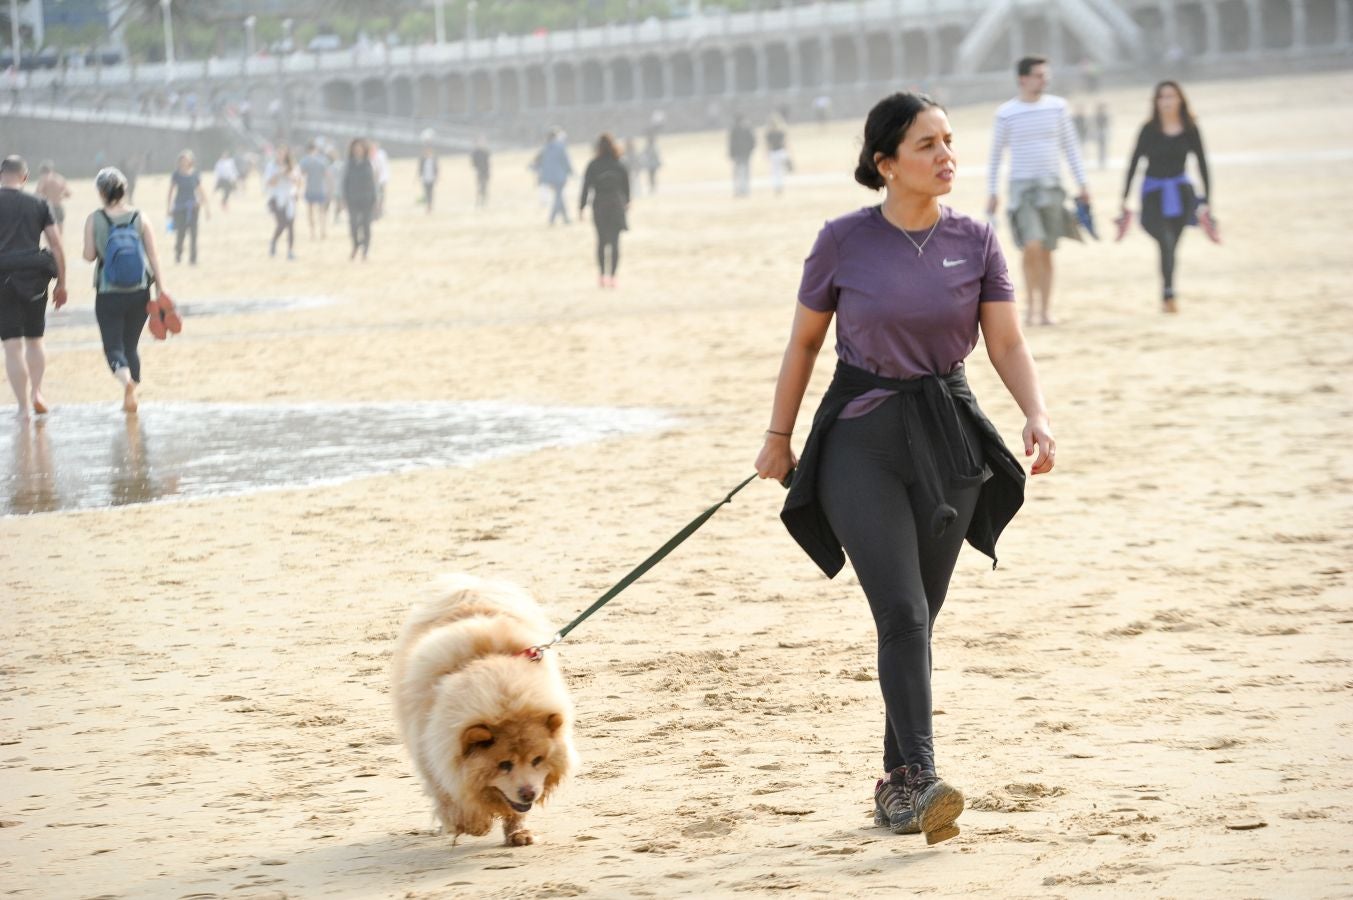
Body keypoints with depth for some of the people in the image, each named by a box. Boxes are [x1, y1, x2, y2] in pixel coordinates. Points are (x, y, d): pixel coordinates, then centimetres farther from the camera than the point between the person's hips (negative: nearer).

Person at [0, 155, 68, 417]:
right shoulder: (40, 205, 7)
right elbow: (56, 244, 4)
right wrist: (62, 283, 10)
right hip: (35, 276, 2)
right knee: (35, 340, 18)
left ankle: (24, 406, -4)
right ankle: (36, 393, 2)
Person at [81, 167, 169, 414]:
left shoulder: (94, 220, -8)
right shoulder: (140, 219, -2)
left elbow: (89, 255, -6)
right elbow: (153, 256, -4)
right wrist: (161, 288, -2)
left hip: (108, 294, -2)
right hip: (139, 292, 2)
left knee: (113, 346, 2)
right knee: (131, 345, 17)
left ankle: (125, 377, -28)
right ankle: (130, 395, 17)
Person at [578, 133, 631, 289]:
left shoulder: (593, 166, -4)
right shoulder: (621, 165, -1)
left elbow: (586, 187, -5)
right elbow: (626, 187, 6)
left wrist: (582, 207, 0)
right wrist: (626, 202, 22)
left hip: (599, 206, 0)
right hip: (617, 206, 0)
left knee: (601, 241, 13)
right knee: (615, 242, 1)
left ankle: (602, 275, 9)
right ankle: (612, 276, -7)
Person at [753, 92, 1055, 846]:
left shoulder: (975, 241, 1)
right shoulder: (844, 242, -5)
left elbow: (1007, 342, -1)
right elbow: (805, 341, 5)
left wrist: (1038, 416, -17)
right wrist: (779, 435, 9)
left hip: (947, 438, 3)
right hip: (861, 438, -3)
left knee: (920, 620, 7)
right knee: (902, 613, -16)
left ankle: (897, 785, 17)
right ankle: (919, 777, -22)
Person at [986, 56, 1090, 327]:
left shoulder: (1057, 106, 4)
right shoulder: (1006, 113, -1)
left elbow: (1070, 146, 10)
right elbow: (996, 154, 6)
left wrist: (1082, 184, 6)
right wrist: (991, 192, 5)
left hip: (1051, 185, 2)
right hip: (1022, 186, -2)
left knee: (1046, 252, 5)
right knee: (1032, 247, -16)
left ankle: (1046, 308, 15)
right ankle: (1032, 303, 1)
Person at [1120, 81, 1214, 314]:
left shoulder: (1190, 130, -2)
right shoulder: (1149, 130, -7)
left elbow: (1202, 165, 2)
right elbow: (1133, 164, -4)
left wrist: (1205, 202, -1)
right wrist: (1124, 198, -6)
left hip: (1181, 192, 2)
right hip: (1153, 193, -2)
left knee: (1172, 246, 6)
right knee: (1166, 242, -19)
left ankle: (1166, 296, 20)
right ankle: (1168, 294, -17)